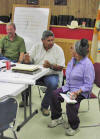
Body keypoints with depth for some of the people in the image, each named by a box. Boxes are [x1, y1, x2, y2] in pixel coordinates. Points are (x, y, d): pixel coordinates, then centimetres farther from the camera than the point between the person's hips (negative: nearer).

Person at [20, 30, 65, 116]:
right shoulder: (37, 47, 4)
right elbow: (29, 60, 3)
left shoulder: (58, 50, -6)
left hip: (51, 74, -3)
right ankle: (25, 100, 5)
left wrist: (51, 66, -29)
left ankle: (45, 106, -12)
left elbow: (60, 67, -9)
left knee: (53, 84, -35)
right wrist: (27, 60, -22)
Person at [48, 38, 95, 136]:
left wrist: (77, 92, -31)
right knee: (54, 94, -14)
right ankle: (57, 118, 7)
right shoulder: (73, 60, 3)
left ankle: (74, 126, -5)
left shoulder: (88, 65, -21)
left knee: (71, 103, -31)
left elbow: (88, 85, -19)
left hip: (81, 90, -7)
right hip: (68, 87, 7)